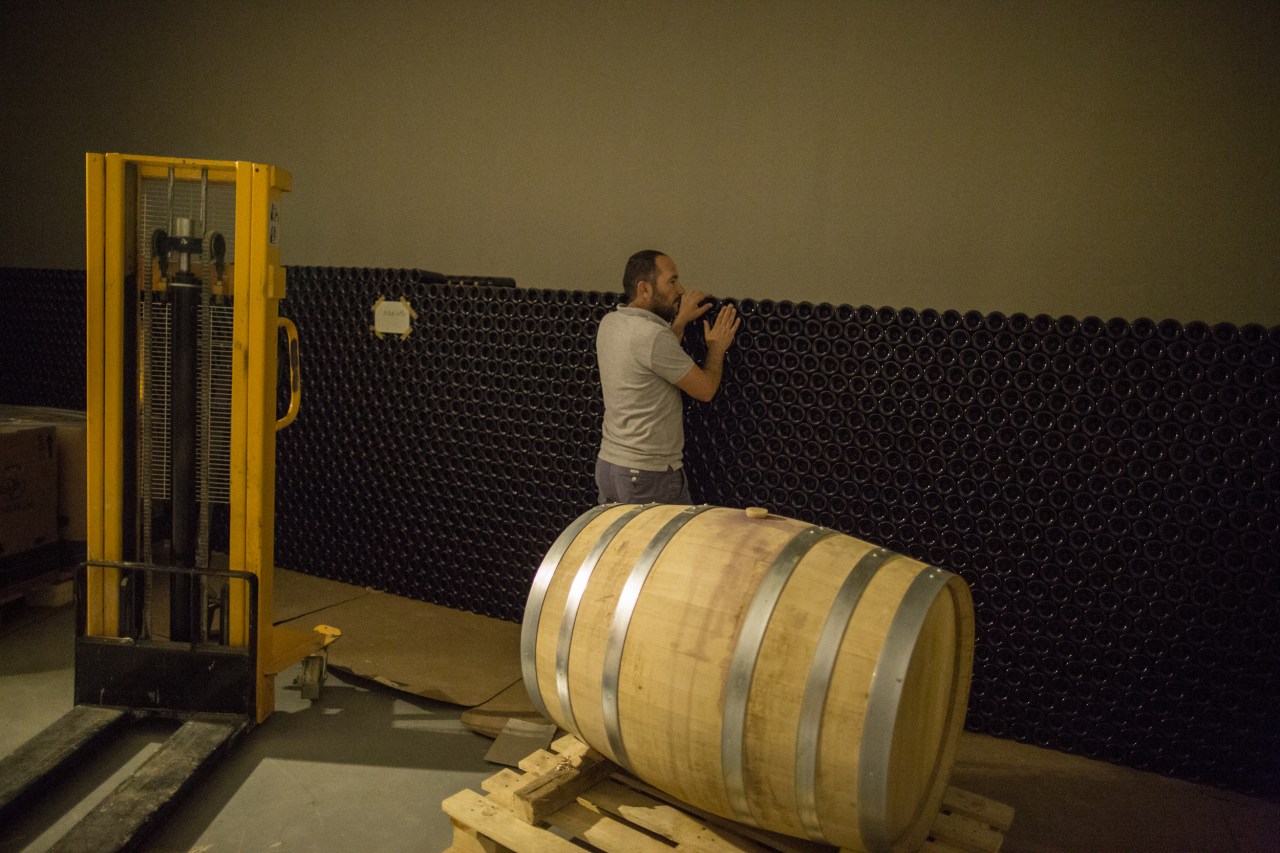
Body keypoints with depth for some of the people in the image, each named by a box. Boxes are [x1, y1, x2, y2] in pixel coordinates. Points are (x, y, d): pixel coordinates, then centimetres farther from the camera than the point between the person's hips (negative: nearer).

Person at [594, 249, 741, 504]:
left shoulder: (609, 322, 4)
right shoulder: (652, 335, -22)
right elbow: (705, 389, -13)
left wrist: (680, 321, 14)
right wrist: (717, 347, 3)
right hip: (648, 476, -9)